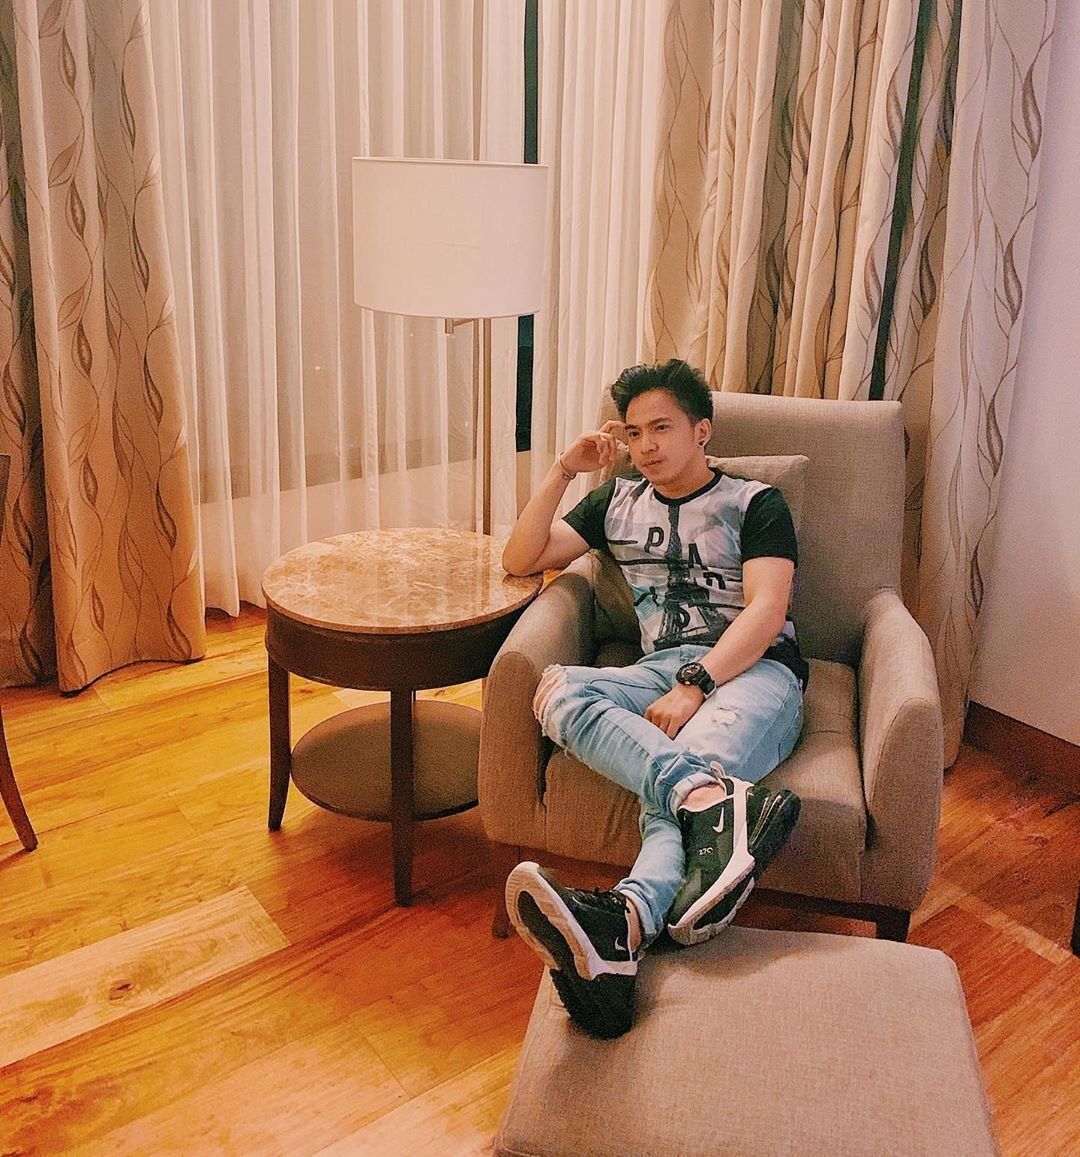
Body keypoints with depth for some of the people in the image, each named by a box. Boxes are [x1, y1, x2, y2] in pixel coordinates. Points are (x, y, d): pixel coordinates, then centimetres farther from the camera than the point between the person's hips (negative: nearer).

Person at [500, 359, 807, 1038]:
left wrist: (694, 685, -20)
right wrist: (563, 471, 10)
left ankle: (623, 928, -62)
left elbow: (766, 611, -4)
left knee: (669, 788, -35)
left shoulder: (755, 504, 11)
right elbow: (521, 560, 21)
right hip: (661, 671, 3)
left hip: (753, 672, -3)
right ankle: (723, 804, -55)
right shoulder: (619, 504, 26)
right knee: (557, 688, -32)